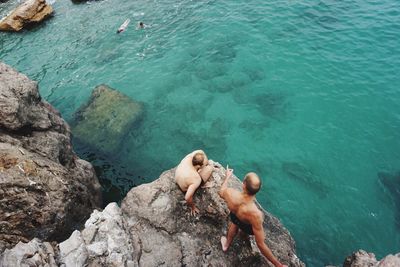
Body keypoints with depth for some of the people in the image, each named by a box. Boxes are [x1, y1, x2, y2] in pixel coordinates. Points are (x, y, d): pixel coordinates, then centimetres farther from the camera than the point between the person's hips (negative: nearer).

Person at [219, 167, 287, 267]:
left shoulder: (230, 194, -38)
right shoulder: (255, 214, -46)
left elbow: (221, 192, -10)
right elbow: (260, 244, -34)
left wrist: (227, 176, 7)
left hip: (234, 218, 3)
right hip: (249, 229, -2)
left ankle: (227, 244, 59)